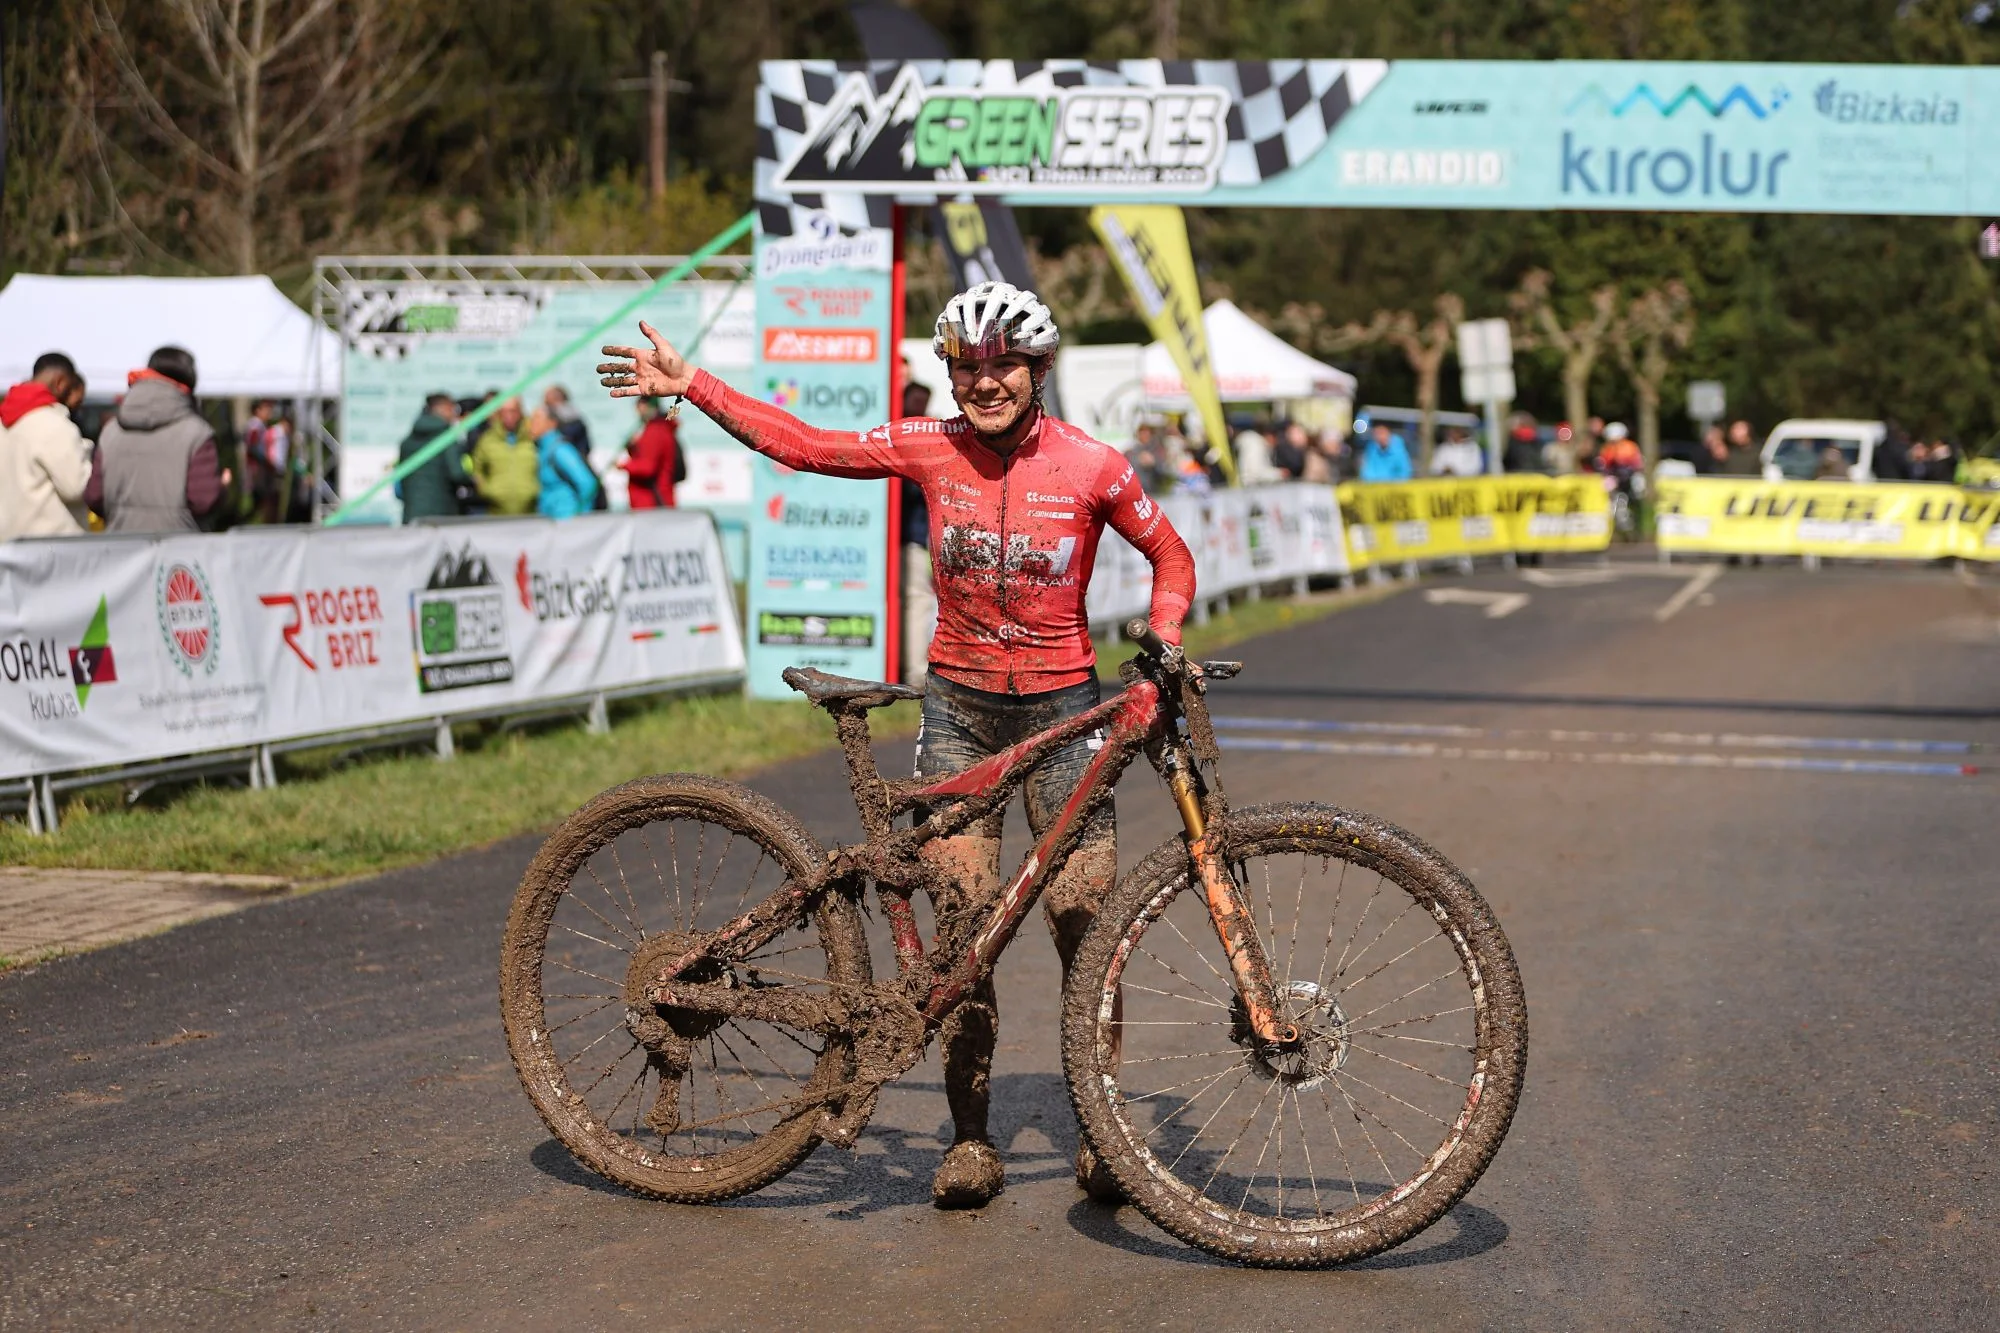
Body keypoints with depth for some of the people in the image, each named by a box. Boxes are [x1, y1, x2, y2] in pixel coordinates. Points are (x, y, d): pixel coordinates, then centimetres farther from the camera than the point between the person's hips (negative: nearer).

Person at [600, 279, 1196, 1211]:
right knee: (961, 921, -1)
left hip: (1060, 710, -2)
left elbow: (1170, 557, 4)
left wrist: (1163, 641, -13)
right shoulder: (930, 449, -4)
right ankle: (970, 1139, 8)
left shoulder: (1089, 467, -9)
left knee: (1086, 922, -6)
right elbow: (804, 446, 1)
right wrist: (689, 386, -2)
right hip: (959, 709, 2)